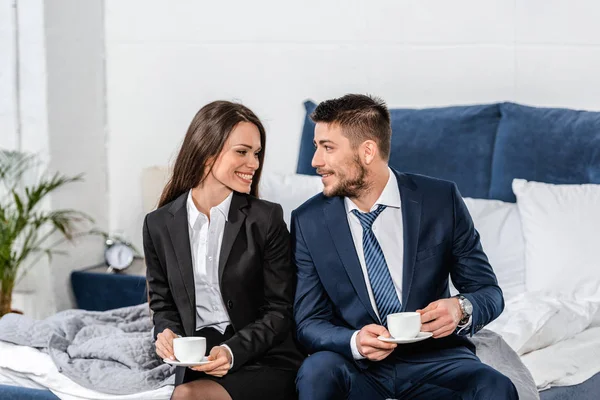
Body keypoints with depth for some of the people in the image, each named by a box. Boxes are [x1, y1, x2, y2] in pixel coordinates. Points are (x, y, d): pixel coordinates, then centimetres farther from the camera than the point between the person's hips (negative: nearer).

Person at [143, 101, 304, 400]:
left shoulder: (267, 219, -1)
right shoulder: (159, 224, 7)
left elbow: (279, 310, -1)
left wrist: (232, 351, -17)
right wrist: (166, 333, -8)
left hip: (264, 361, -2)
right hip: (197, 364, 3)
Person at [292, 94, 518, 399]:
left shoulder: (441, 200, -4)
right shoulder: (309, 222, -2)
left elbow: (489, 292, 2)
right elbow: (309, 322, -2)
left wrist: (461, 310, -22)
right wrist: (355, 342, -24)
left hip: (434, 361, 0)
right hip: (358, 369, 0)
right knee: (317, 370, -33)